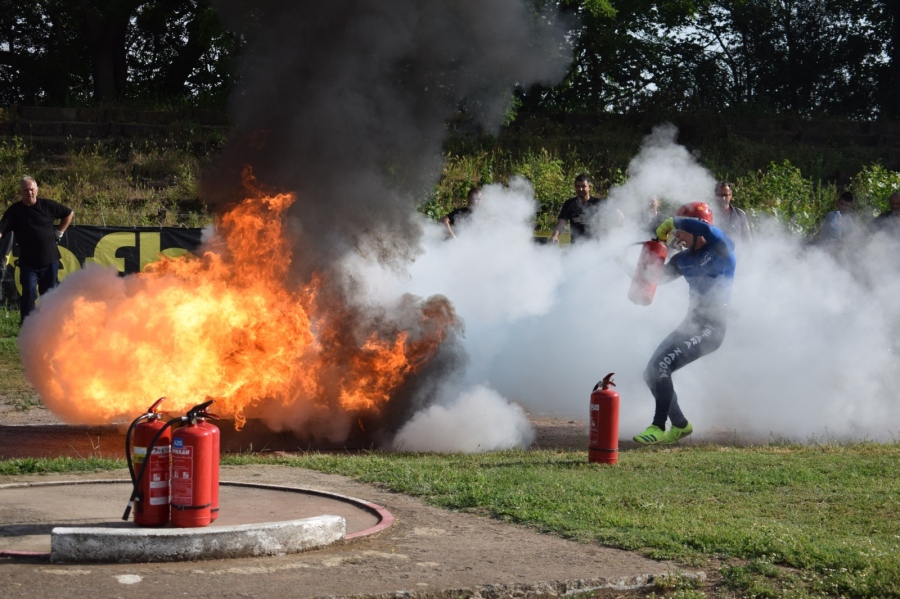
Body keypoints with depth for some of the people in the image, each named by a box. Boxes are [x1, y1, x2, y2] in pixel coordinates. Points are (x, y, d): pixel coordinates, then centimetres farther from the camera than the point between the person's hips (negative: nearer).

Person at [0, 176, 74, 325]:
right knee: (29, 293, -10)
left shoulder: (48, 205, 0)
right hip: (28, 262, -2)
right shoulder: (14, 211, -4)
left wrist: (59, 232, 8)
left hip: (50, 260, 2)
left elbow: (70, 213, 14)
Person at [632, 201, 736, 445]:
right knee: (651, 373, 6)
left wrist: (672, 222, -20)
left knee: (661, 365, -20)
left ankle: (658, 427, -9)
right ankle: (680, 425, 18)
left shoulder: (721, 249, -11)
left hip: (712, 327, -9)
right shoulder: (683, 259, 13)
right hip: (692, 322, 9)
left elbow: (705, 228, -32)